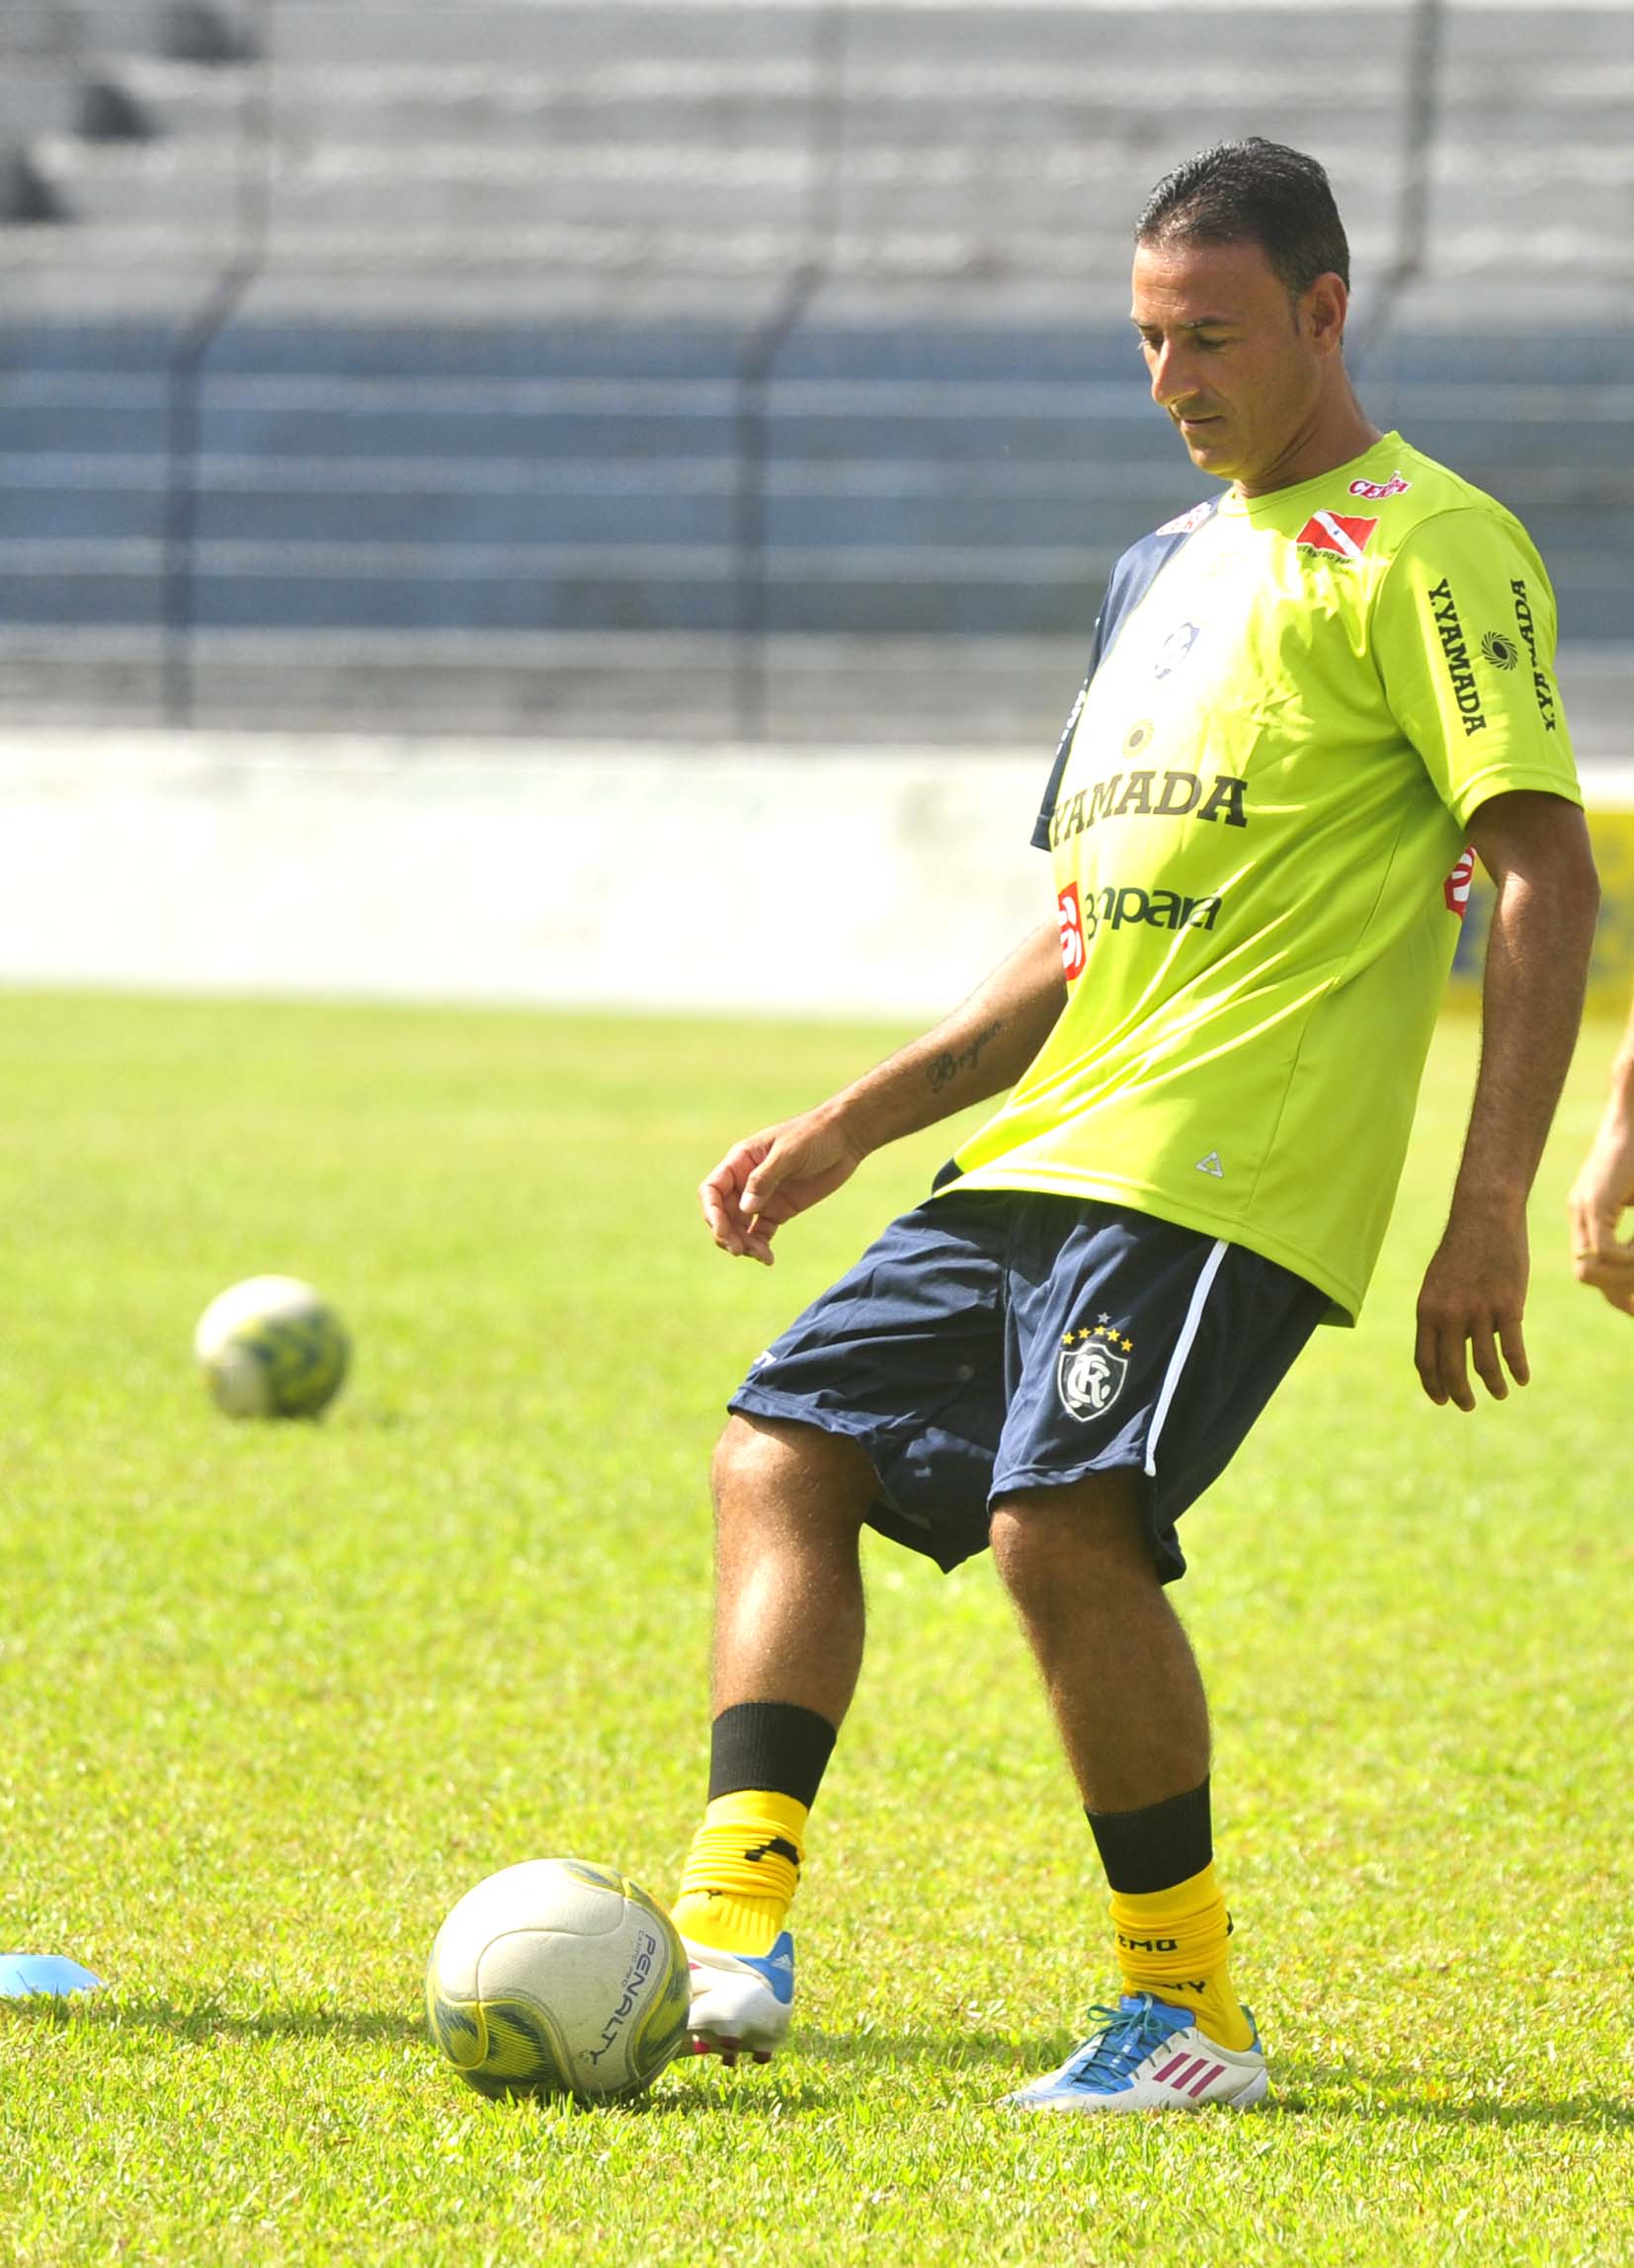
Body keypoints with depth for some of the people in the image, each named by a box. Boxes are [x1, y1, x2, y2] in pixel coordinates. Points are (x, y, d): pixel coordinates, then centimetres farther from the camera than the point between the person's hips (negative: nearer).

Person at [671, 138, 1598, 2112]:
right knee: (782, 1455, 1)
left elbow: (1546, 879, -11)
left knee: (1065, 1528, -21)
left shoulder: (1428, 547, -3)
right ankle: (734, 1933, -8)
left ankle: (1189, 2017, -8)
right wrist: (847, 1130, 21)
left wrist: (1490, 1206, -19)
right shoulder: (1169, 565, 23)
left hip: (1220, 1167, -9)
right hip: (1040, 1143, 9)